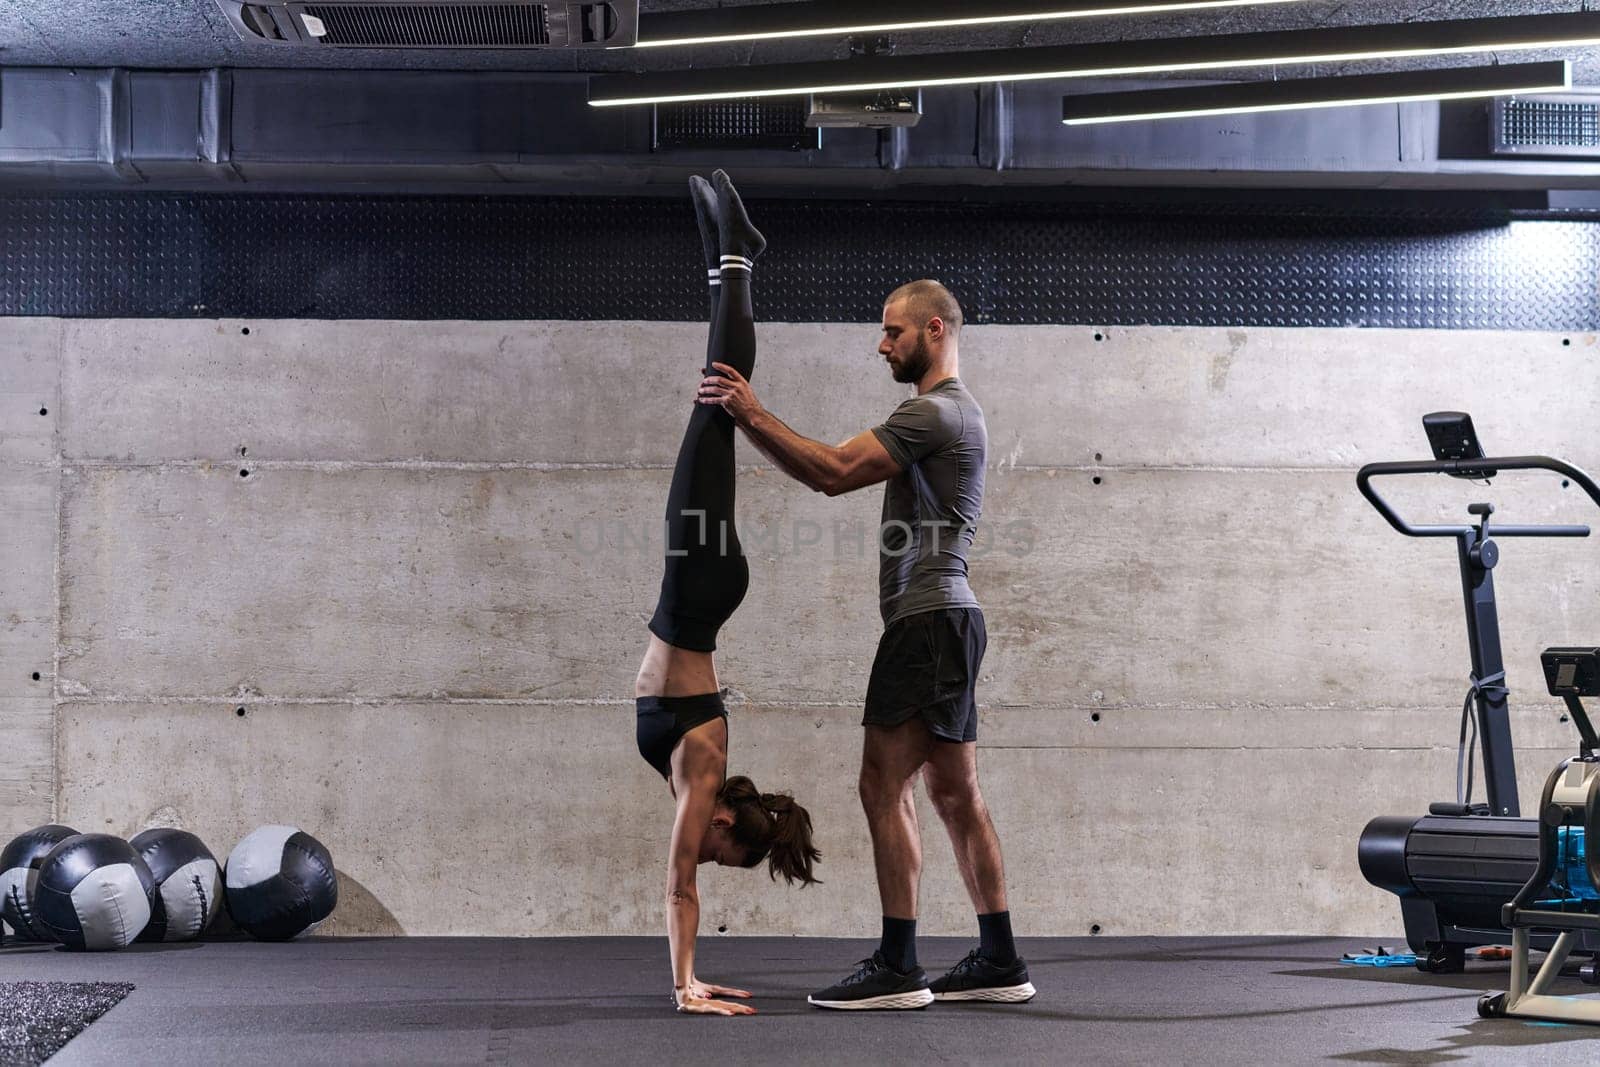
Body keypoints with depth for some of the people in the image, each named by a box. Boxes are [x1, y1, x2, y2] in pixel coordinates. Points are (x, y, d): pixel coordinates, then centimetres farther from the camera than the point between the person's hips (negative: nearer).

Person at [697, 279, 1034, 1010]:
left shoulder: (934, 413, -12)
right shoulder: (951, 412, 23)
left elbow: (834, 473, -21)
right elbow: (843, 470, 22)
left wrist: (751, 414, -19)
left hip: (929, 620, -11)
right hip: (942, 619, 11)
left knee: (884, 787, -11)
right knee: (954, 793, 11)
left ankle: (896, 969, -10)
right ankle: (999, 962, 13)